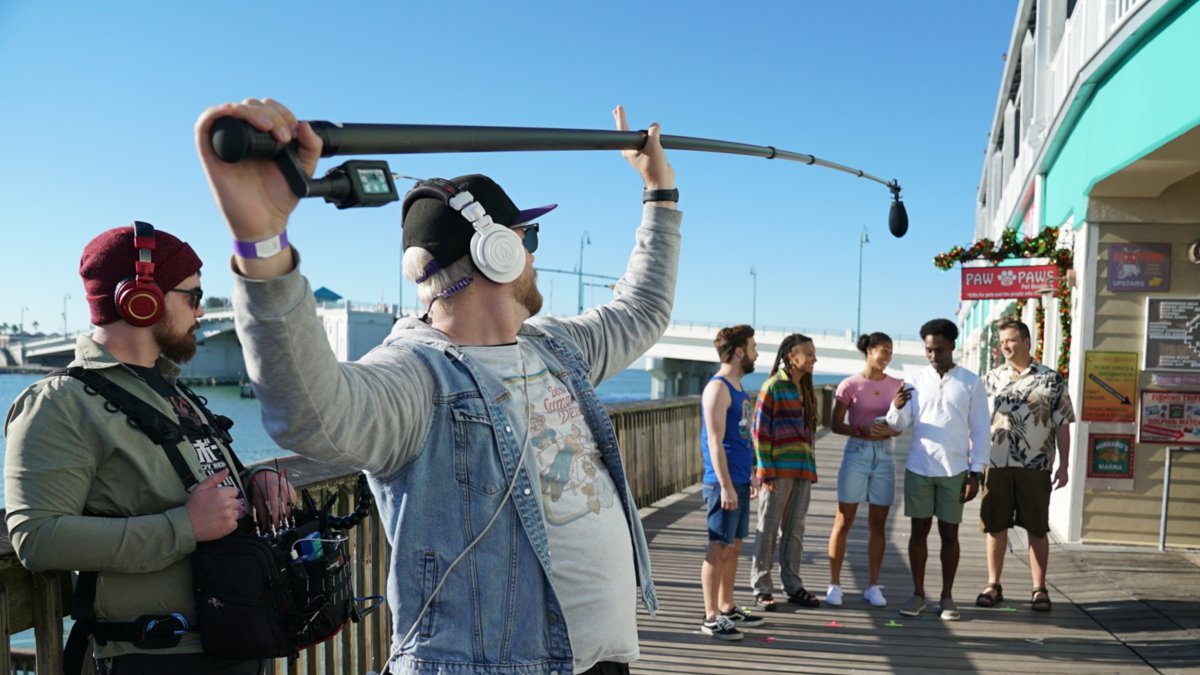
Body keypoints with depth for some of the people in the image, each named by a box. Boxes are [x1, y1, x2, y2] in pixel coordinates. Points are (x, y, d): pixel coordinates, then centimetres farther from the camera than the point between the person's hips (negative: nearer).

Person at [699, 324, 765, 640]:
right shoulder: (718, 388, -14)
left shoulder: (738, 389, 15)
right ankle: (711, 617, 5)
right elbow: (715, 441, -19)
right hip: (724, 483, -9)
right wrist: (725, 485, -22)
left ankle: (727, 608, 26)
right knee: (718, 547, -3)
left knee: (734, 546, 15)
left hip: (740, 481, 9)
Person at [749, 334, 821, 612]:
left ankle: (793, 586, 21)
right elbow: (759, 431, -11)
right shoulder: (773, 386, -8)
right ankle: (761, 589, 9)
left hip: (802, 471, 7)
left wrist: (811, 468, 14)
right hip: (778, 471, -7)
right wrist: (766, 472, -15)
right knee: (768, 530, 1)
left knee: (795, 530, 12)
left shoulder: (805, 388, 15)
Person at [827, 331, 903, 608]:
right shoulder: (850, 385, -3)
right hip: (856, 453, -3)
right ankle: (834, 583, 9)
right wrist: (862, 431, -19)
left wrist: (889, 431, -13)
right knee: (843, 521, 1)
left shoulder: (896, 385, 6)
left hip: (884, 455, 3)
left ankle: (872, 585, 15)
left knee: (878, 524, 7)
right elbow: (836, 425, -3)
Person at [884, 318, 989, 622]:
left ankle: (947, 597, 17)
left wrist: (975, 473, -5)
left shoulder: (971, 382, 0)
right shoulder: (914, 380, 3)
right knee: (919, 530, 6)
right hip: (918, 468, 1)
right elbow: (899, 425, 0)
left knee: (949, 533, 7)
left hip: (954, 471, -1)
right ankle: (918, 594, 17)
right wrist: (896, 407, -23)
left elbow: (979, 431, 1)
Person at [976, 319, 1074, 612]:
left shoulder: (1051, 379, 2)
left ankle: (1039, 589, 17)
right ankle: (993, 585, 17)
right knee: (995, 527, 7)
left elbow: (1062, 425, 2)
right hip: (996, 466, 2)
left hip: (1036, 467, -1)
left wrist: (1064, 466, -2)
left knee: (1037, 530, 6)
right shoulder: (990, 379, 8)